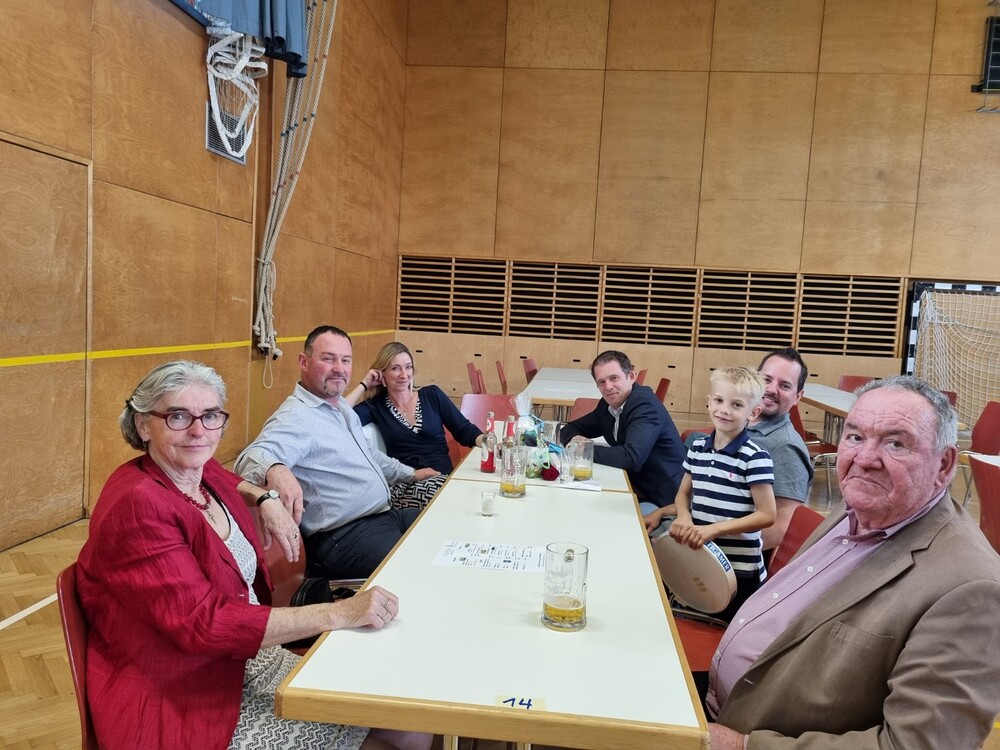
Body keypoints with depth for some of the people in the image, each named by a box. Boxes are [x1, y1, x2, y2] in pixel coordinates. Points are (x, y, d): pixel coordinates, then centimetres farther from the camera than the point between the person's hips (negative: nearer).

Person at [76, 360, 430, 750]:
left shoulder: (204, 474, 2)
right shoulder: (137, 508, -22)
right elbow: (204, 623, -28)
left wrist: (266, 499, 7)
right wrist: (339, 613, -30)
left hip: (246, 658, 8)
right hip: (182, 701, -7)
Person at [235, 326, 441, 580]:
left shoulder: (343, 409, 17)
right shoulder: (296, 418, -15)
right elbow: (253, 457, -33)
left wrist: (410, 474, 36)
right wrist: (274, 470, -54)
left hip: (387, 514, 10)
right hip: (345, 537, -10)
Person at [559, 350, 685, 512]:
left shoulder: (645, 404, -18)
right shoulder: (608, 404, 5)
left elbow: (632, 458, -30)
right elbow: (571, 428, 17)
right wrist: (575, 439, -8)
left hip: (663, 502, -7)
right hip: (637, 491, 7)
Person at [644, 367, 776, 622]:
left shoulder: (755, 458, -15)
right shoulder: (698, 448, 4)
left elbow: (766, 515, -15)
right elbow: (684, 494, 15)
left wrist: (714, 529, -22)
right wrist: (683, 516, -7)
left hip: (738, 570, -6)